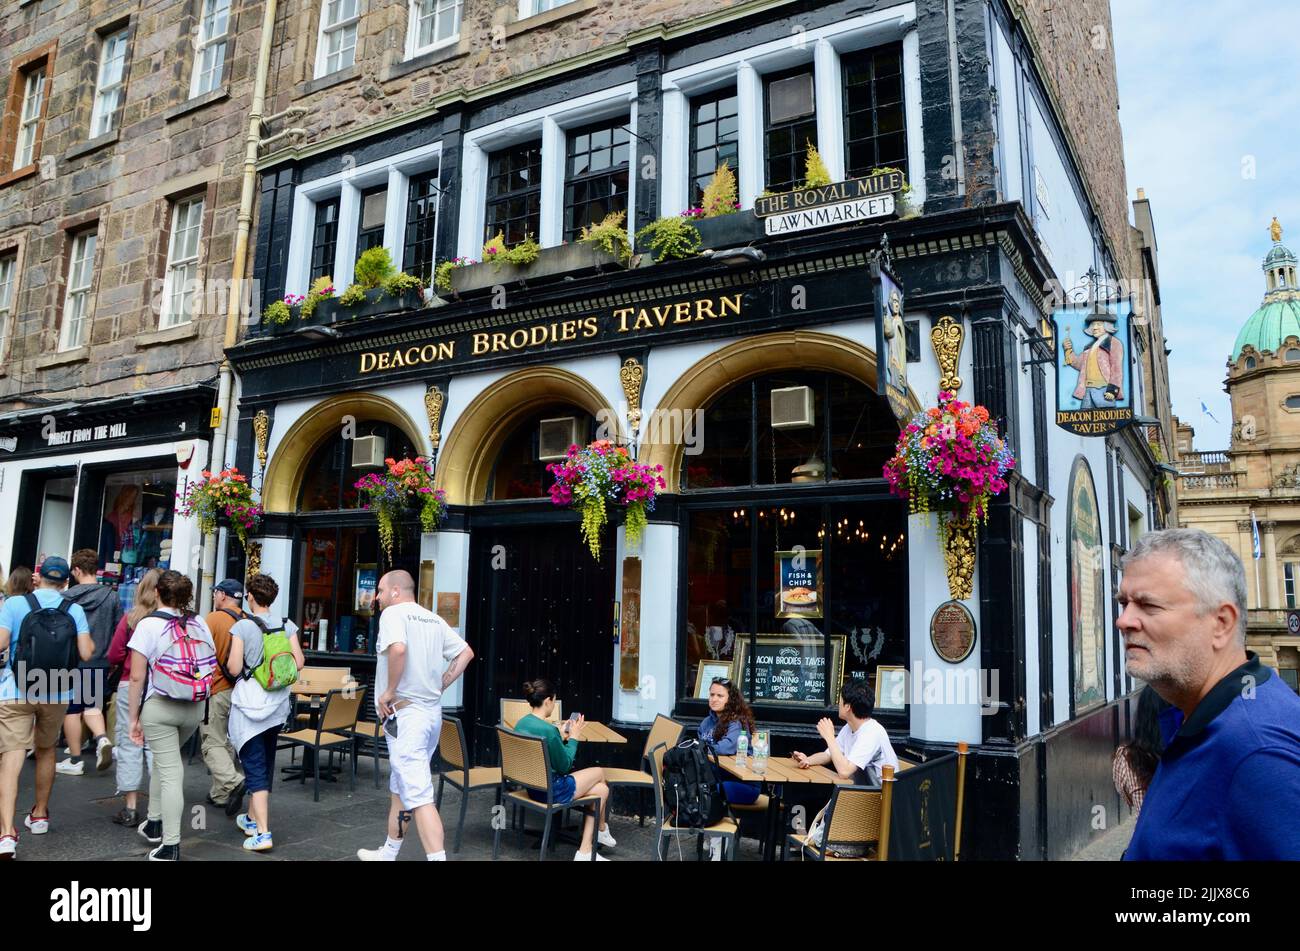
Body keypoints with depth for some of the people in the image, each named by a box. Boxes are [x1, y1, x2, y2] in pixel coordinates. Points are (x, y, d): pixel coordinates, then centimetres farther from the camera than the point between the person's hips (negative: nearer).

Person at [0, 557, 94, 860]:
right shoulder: (75, 610, -2)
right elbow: (86, 654, -8)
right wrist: (91, 642, 13)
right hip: (56, 694, 2)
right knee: (45, 750, 22)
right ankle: (40, 815, 37)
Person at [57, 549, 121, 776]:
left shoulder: (66, 597, -9)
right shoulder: (112, 597, -3)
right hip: (100, 661, 2)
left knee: (72, 709, 8)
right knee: (91, 705, 17)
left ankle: (75, 761, 14)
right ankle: (102, 738, -7)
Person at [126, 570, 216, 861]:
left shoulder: (148, 624, -10)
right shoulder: (200, 624, 3)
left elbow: (137, 677, -11)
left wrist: (134, 719, -4)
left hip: (159, 706, -4)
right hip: (194, 708, 4)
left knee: (170, 772, -2)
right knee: (164, 760, 27)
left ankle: (171, 846, 2)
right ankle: (154, 823, 37)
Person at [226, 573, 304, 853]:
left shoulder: (242, 626, -10)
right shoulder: (287, 626, 2)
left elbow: (234, 669, -13)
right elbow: (299, 662, -1)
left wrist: (228, 662, 9)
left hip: (249, 702, -5)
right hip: (278, 704, 5)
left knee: (255, 767, -4)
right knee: (265, 764, 20)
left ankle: (262, 832, -11)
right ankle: (252, 817, 37)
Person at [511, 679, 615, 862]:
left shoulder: (521, 723, 0)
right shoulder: (549, 730, -27)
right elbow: (564, 766, -15)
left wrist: (561, 735, 11)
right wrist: (573, 737, -4)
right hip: (552, 790, -8)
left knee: (601, 789, 15)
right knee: (599, 772, 15)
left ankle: (585, 852, 16)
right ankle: (602, 830, 38)